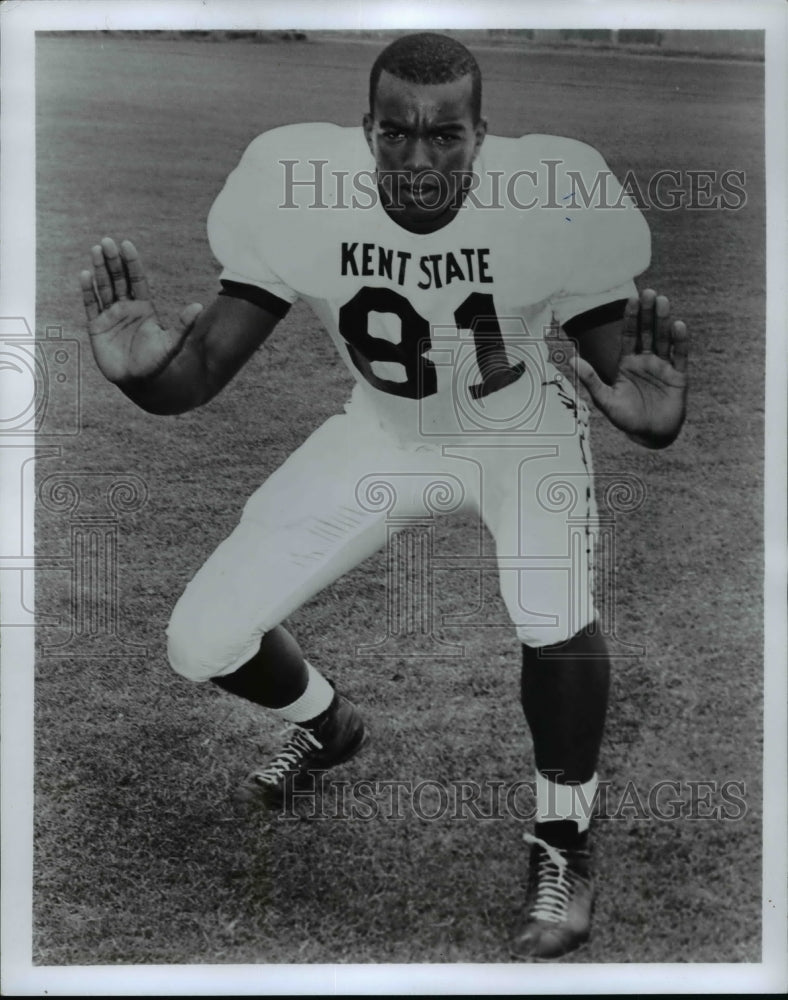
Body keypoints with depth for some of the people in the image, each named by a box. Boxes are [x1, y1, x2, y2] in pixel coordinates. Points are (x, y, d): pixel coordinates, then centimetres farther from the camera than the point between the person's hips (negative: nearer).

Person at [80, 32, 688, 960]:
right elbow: (204, 369, -22)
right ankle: (327, 725, 36)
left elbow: (623, 366, -25)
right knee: (203, 643, -2)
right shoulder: (297, 190, -26)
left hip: (520, 429, -2)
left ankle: (562, 848, 0)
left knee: (555, 618, -32)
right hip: (381, 432, 3)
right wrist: (142, 366, -45)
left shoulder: (554, 198, -30)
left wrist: (653, 410, -49)